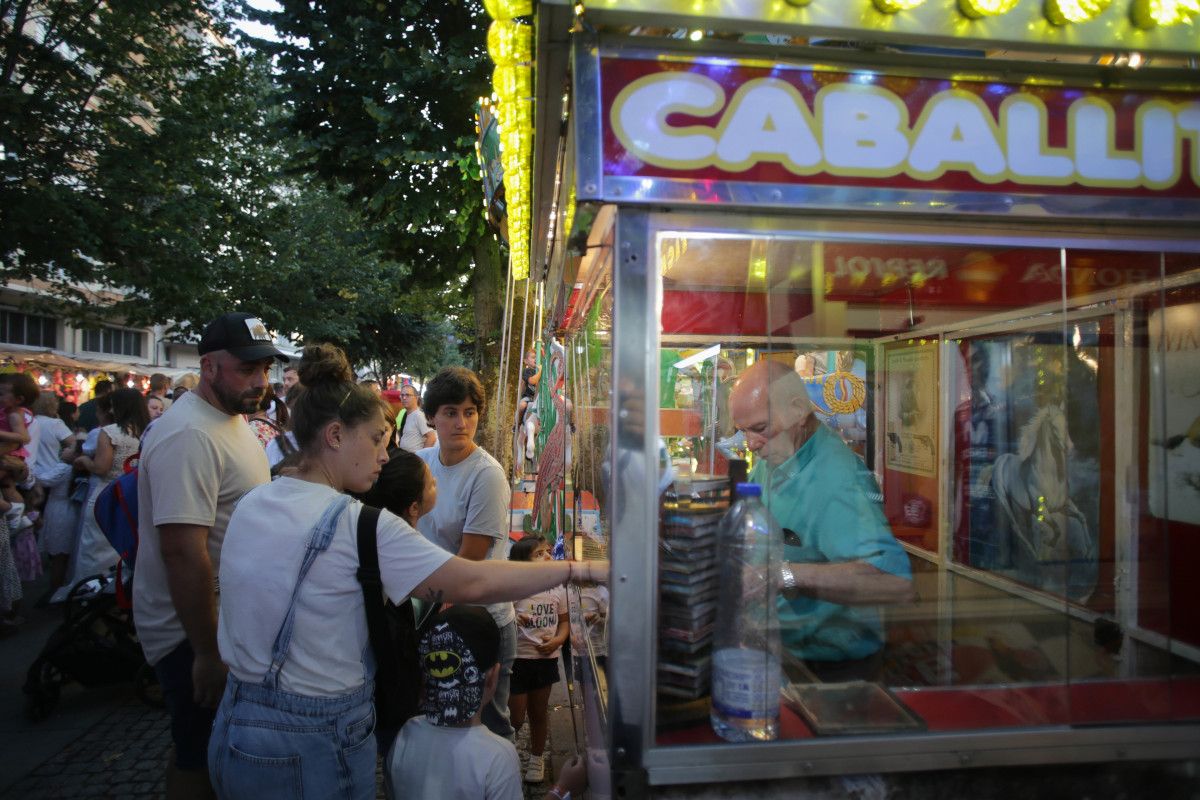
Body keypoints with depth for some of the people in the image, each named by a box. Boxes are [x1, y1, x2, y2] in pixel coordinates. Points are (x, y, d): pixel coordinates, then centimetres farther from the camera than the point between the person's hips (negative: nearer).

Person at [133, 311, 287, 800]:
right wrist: (208, 653, -25)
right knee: (200, 760, 8)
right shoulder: (189, 437, -26)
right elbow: (182, 551, -30)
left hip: (228, 618, 9)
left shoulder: (234, 419, 7)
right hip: (193, 633, -9)